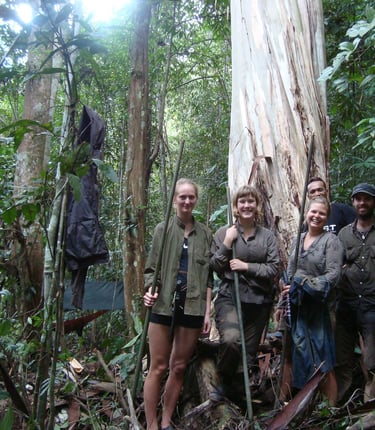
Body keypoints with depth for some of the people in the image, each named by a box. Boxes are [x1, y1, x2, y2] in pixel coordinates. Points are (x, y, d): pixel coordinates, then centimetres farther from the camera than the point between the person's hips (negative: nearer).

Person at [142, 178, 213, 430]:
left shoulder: (205, 233, 9)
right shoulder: (163, 229, 5)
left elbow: (208, 275, 9)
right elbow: (152, 267, 4)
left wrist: (207, 311, 4)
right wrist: (150, 290, -15)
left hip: (192, 306, 2)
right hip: (164, 304, -2)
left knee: (179, 367, 9)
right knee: (158, 367, 1)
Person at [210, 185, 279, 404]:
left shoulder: (268, 236, 7)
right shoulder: (223, 232, 4)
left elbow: (274, 269, 0)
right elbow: (213, 267, 2)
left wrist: (247, 266, -11)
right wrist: (226, 243, -9)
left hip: (258, 301, 3)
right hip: (229, 297, -2)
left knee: (249, 349, 8)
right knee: (231, 339, -26)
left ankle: (237, 391, 30)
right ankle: (225, 383, 2)